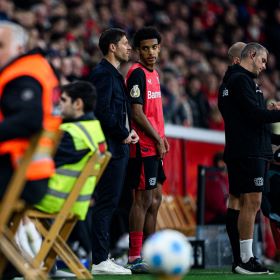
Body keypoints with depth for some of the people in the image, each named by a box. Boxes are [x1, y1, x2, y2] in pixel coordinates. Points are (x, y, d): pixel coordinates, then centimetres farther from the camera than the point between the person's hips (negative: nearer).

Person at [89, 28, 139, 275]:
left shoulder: (114, 74, 21)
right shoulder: (103, 73, -11)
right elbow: (102, 110, -20)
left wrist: (128, 131, 9)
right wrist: (123, 134, -11)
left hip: (117, 146, 10)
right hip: (109, 148, -10)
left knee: (108, 203, 11)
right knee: (106, 203, -10)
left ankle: (103, 257, 14)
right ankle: (100, 261, -9)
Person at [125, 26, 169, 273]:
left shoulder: (154, 73, 17)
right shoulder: (137, 73, -11)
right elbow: (137, 113, -16)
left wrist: (162, 138, 10)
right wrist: (157, 139, -13)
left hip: (154, 146, 9)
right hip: (144, 146, -9)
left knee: (155, 199, 11)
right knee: (143, 199, -9)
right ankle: (135, 258, -7)